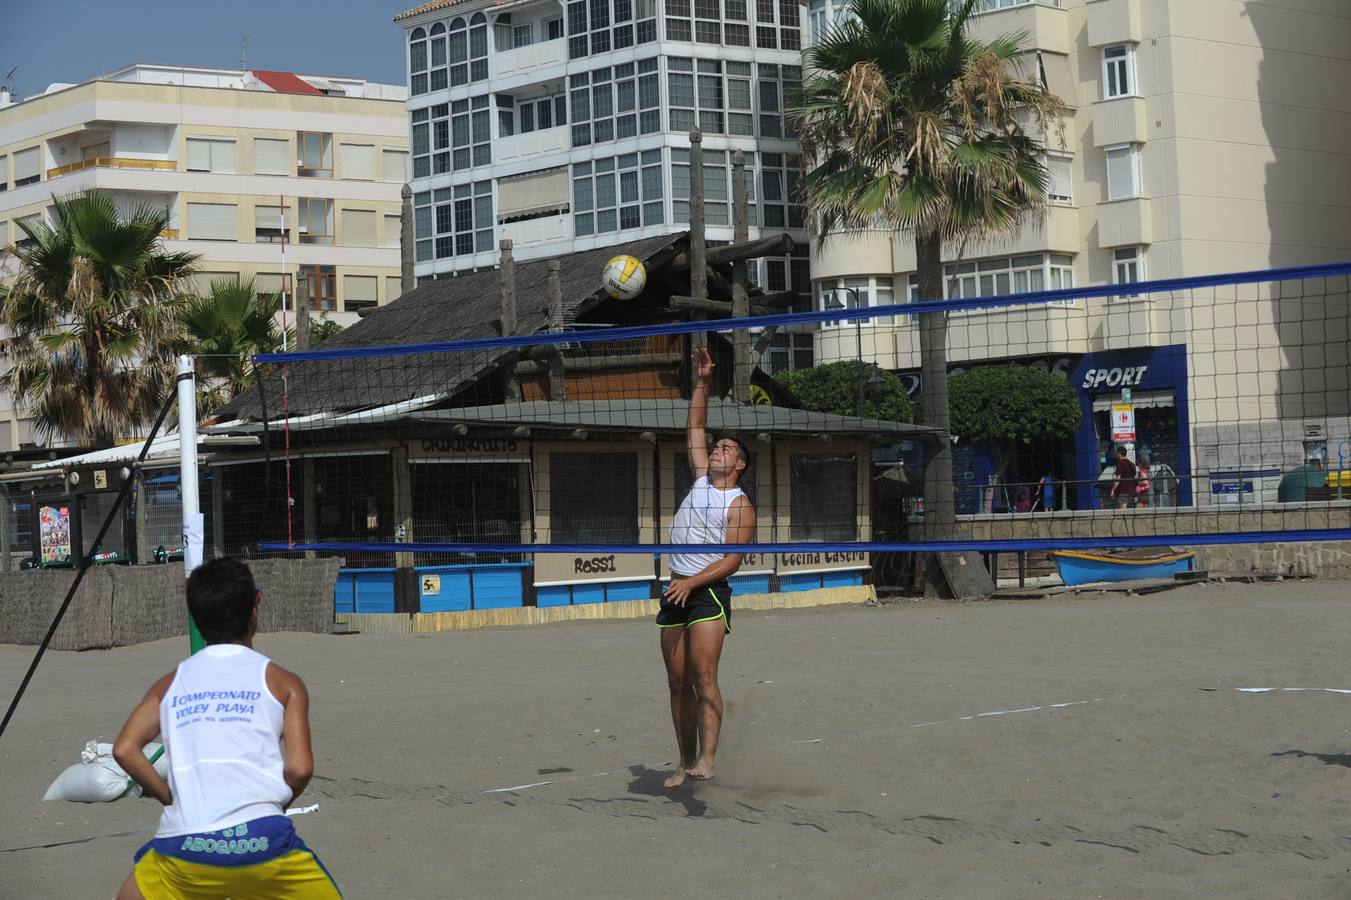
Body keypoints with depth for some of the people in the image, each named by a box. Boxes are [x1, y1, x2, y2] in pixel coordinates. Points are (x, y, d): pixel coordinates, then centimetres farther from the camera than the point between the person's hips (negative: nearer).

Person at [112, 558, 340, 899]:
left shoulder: (170, 685, 17)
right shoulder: (281, 682, 10)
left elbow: (124, 750, 4)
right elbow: (300, 768, 0)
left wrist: (173, 798, 14)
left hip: (183, 844, 2)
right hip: (260, 836, -2)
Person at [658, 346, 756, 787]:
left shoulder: (740, 505, -4)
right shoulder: (701, 479, 16)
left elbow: (731, 560, -11)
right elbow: (694, 428, 20)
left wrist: (691, 582, -21)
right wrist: (704, 382, 13)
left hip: (707, 591, -7)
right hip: (676, 590, 7)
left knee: (704, 678, -19)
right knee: (678, 684, 5)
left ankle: (706, 760, -28)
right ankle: (685, 763, 8)